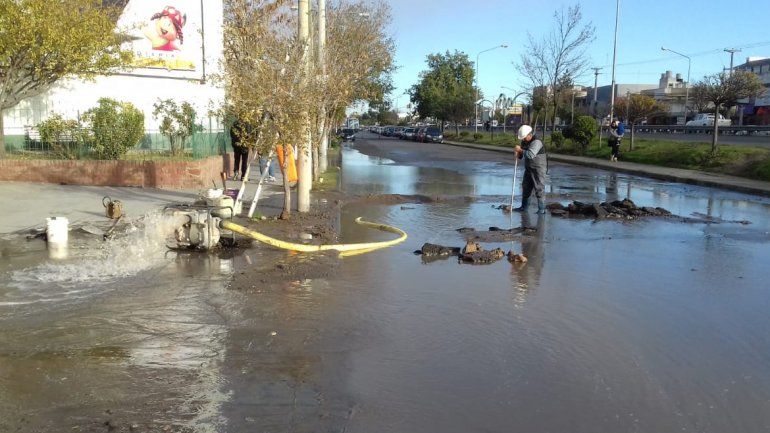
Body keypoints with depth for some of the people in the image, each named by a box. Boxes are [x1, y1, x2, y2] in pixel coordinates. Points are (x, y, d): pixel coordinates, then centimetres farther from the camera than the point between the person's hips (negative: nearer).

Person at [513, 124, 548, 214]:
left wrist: (520, 150, -26)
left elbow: (531, 154, -35)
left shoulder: (536, 142, -21)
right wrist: (518, 154, -8)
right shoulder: (524, 142, 6)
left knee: (539, 188, -8)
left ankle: (541, 209, -4)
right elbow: (521, 155, 15)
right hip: (528, 168, 8)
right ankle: (524, 207, 21)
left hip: (538, 169, -8)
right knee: (526, 187, 11)